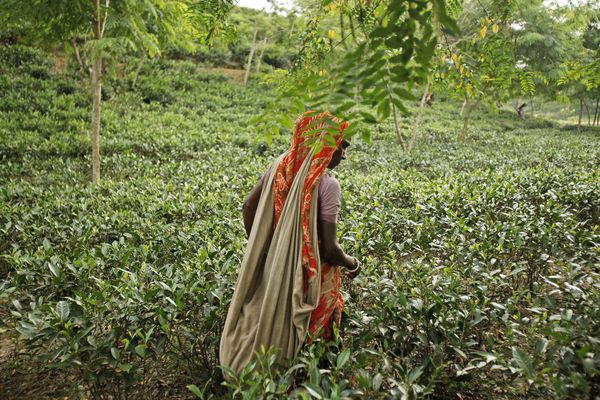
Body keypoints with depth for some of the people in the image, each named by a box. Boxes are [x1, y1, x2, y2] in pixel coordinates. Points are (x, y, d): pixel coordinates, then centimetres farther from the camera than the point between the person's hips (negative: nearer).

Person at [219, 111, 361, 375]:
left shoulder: (280, 166, -4)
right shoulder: (327, 184, -22)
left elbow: (248, 208, 2)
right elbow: (328, 249, -22)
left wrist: (259, 246, 16)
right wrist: (352, 264, -2)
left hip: (271, 267, 6)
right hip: (308, 275, -5)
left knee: (263, 321, 24)